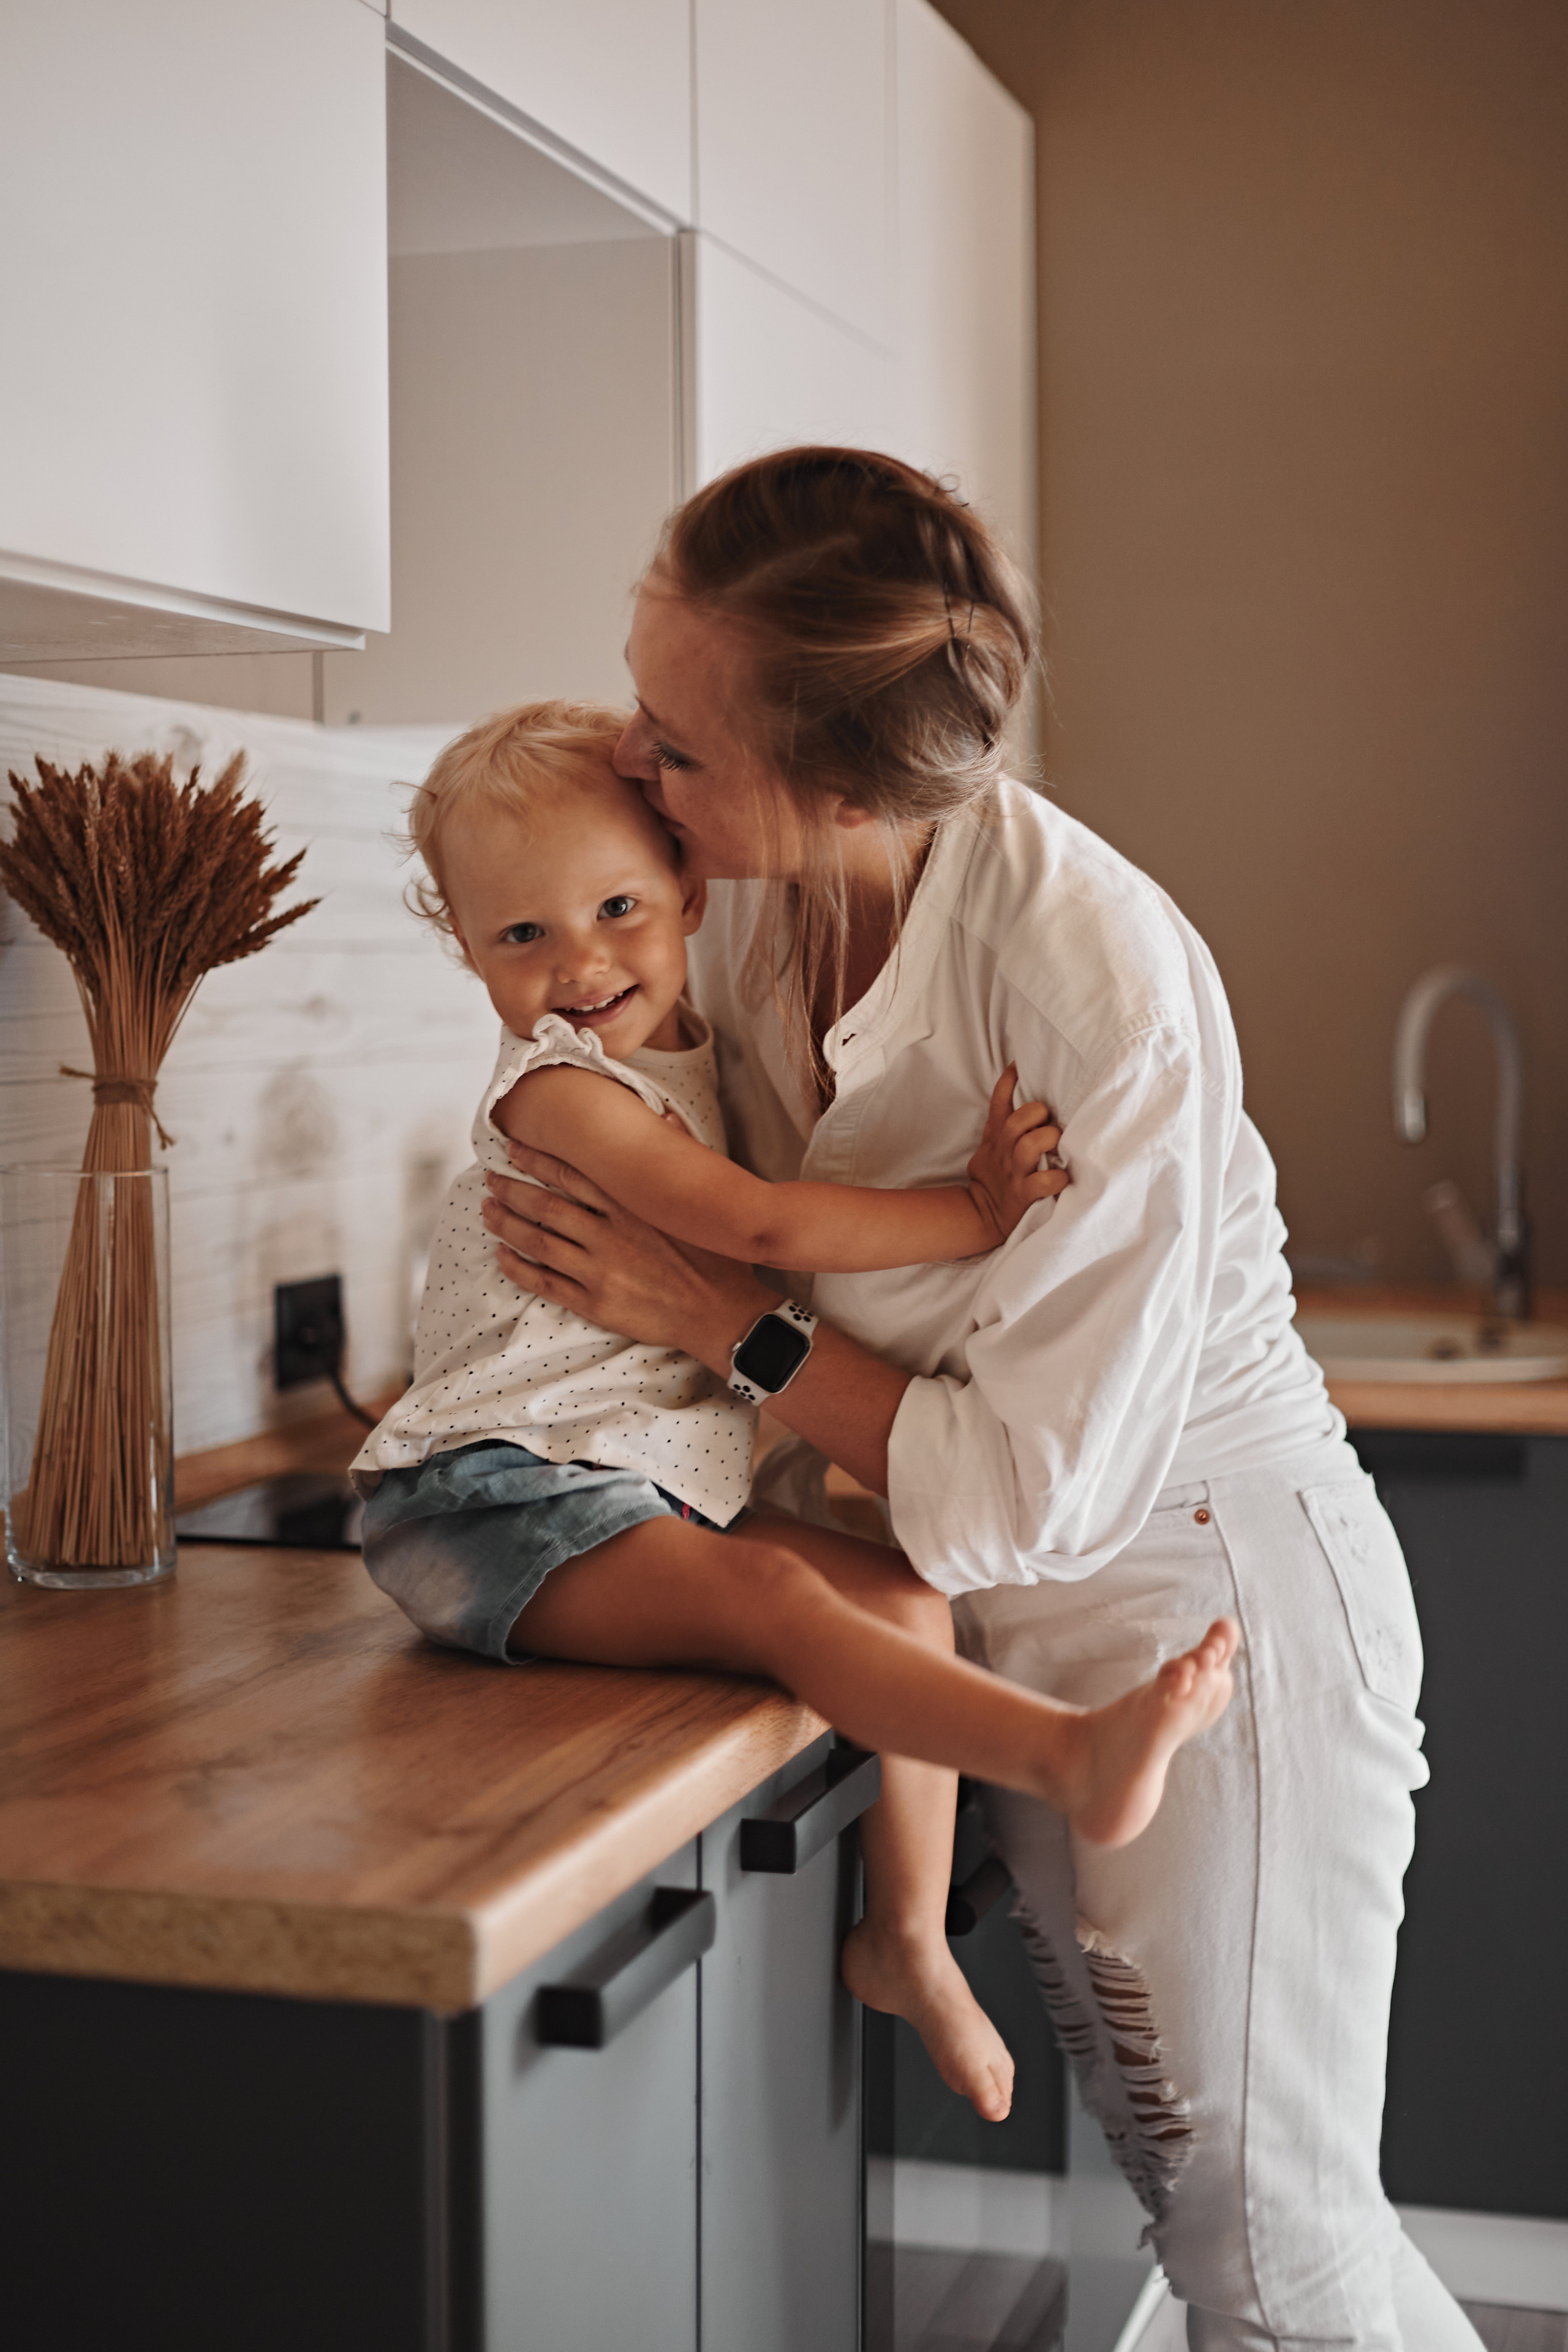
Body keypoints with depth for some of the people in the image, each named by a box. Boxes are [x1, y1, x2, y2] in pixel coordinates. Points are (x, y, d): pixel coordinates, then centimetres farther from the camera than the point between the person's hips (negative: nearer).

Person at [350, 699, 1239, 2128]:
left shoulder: (698, 1059, 13)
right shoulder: (557, 1085, -15)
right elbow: (758, 1223, -25)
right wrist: (976, 1215, -20)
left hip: (655, 1484, 8)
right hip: (502, 1494, -8)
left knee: (907, 1598, -2)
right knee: (772, 1598, -28)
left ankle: (907, 1935, 9)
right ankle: (1072, 1758, -43)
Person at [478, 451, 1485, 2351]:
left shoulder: (1101, 990, -32)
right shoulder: (748, 896, -11)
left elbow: (1031, 1486, -27)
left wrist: (712, 1318, -23)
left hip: (1207, 1597, -7)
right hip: (1008, 1620, 7)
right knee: (1154, 2159, 20)